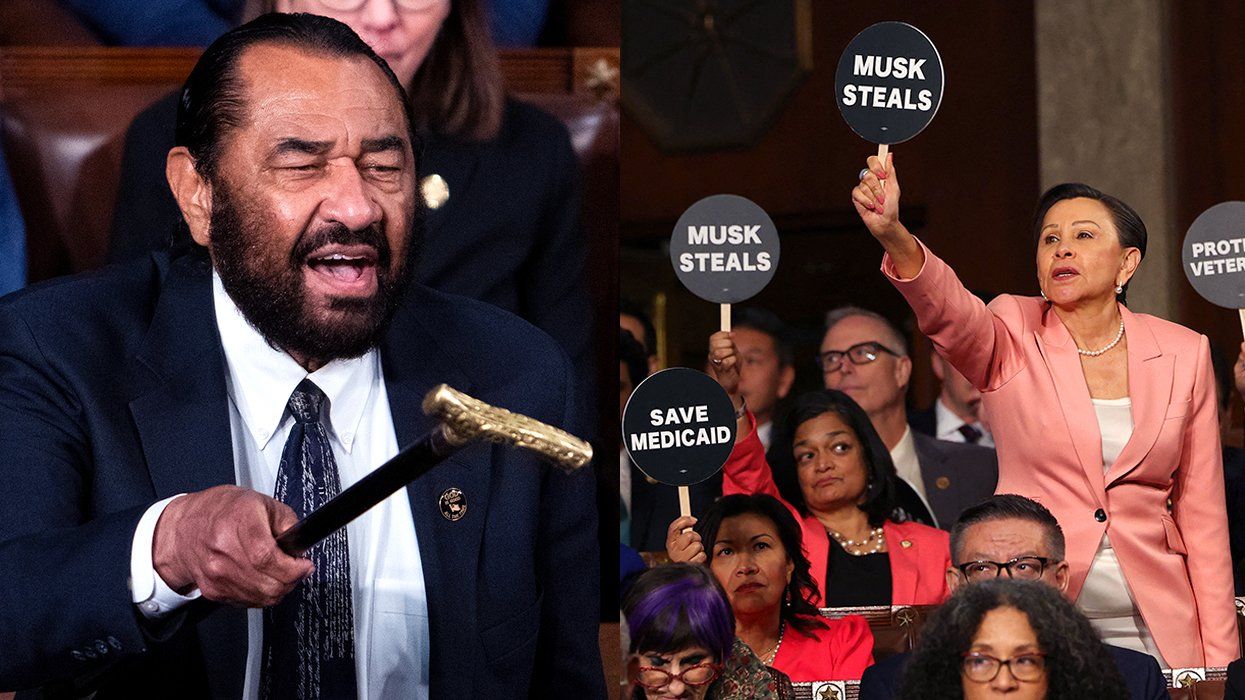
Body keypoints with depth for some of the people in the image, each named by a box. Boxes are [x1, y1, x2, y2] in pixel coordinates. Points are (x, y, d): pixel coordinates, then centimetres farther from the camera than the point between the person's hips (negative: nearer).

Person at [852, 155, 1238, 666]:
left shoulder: (1183, 354, 5)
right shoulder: (1013, 339, -1)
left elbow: (1202, 514, 7)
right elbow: (948, 309, -25)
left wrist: (1219, 657, 2)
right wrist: (893, 235, -46)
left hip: (1155, 631, 2)